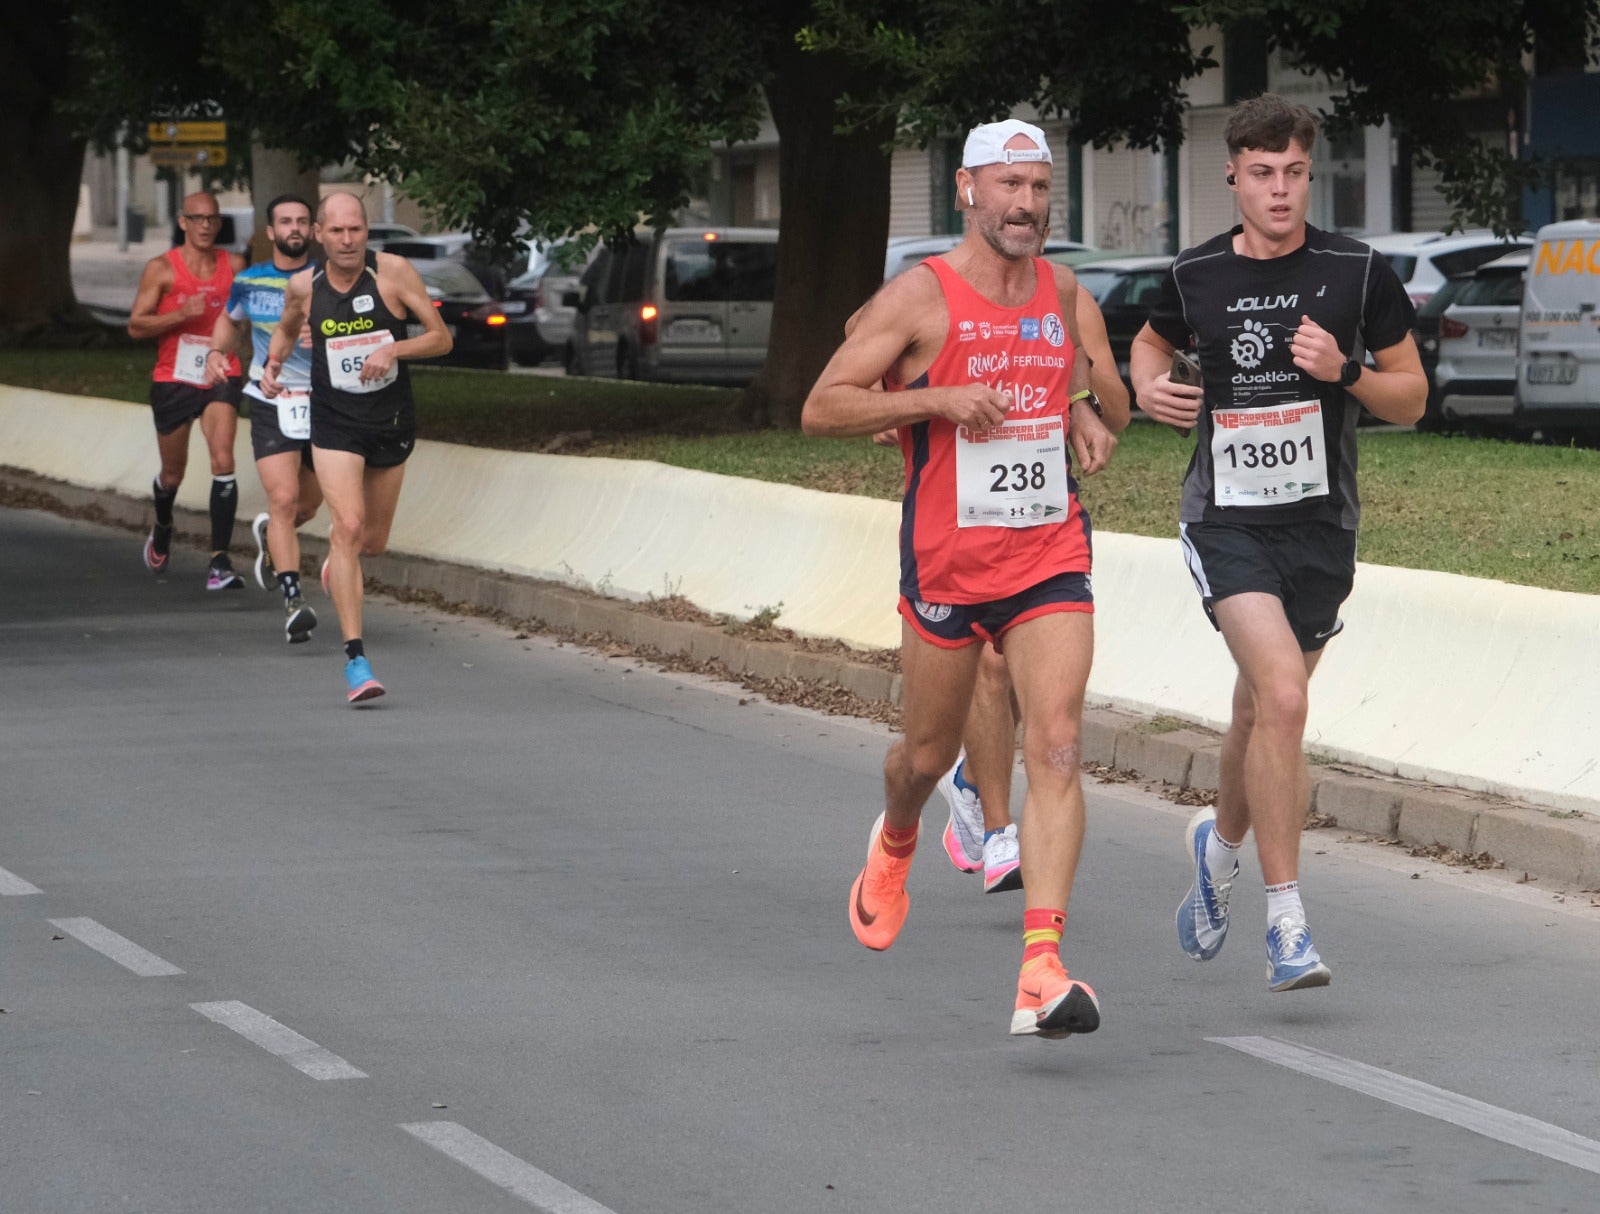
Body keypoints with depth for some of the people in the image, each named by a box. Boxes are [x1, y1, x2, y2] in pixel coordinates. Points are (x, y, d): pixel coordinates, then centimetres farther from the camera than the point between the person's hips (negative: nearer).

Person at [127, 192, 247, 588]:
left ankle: (220, 561, -20)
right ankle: (162, 529, 49)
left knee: (223, 461, -20)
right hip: (173, 380, 0)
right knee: (173, 474, 14)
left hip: (220, 378, 0)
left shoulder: (234, 266, 3)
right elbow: (136, 325, -8)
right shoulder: (162, 269, -5)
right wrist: (181, 315, -21)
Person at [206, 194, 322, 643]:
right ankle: (293, 600, -21)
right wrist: (217, 352, 4)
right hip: (271, 404, -1)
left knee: (307, 504, 14)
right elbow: (230, 319, 23)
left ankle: (268, 535, 49)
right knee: (284, 499, -17)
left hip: (322, 402, 1)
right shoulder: (249, 282, 3)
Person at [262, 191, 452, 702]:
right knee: (348, 526, -19)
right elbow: (286, 330, 20)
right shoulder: (303, 287, -3)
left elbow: (441, 337, -7)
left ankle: (338, 556, 53)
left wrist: (394, 349, -23)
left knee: (373, 541, 12)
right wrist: (273, 364, 1)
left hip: (392, 423, 1)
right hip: (335, 424, -1)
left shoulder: (395, 272, -10)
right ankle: (355, 660, -20)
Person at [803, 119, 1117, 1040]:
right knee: (930, 753, 14)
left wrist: (1084, 413, 8)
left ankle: (1042, 968, -21)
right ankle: (895, 843, 52)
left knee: (1057, 747, -14)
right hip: (947, 562, -2)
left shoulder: (1064, 290, 7)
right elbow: (822, 409, -10)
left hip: (1051, 557, 3)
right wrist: (938, 401, -21)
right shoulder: (923, 297, -8)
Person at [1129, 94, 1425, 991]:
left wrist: (1343, 373, -15)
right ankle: (1288, 923, -17)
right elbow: (1155, 343, 22)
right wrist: (1148, 388, 0)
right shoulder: (1198, 276, 1)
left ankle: (1223, 839, 47)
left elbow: (1412, 397, 4)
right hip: (1227, 521, -2)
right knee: (1282, 696, -20)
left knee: (1264, 712, 14)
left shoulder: (1358, 274, -2)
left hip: (1321, 523, 2)